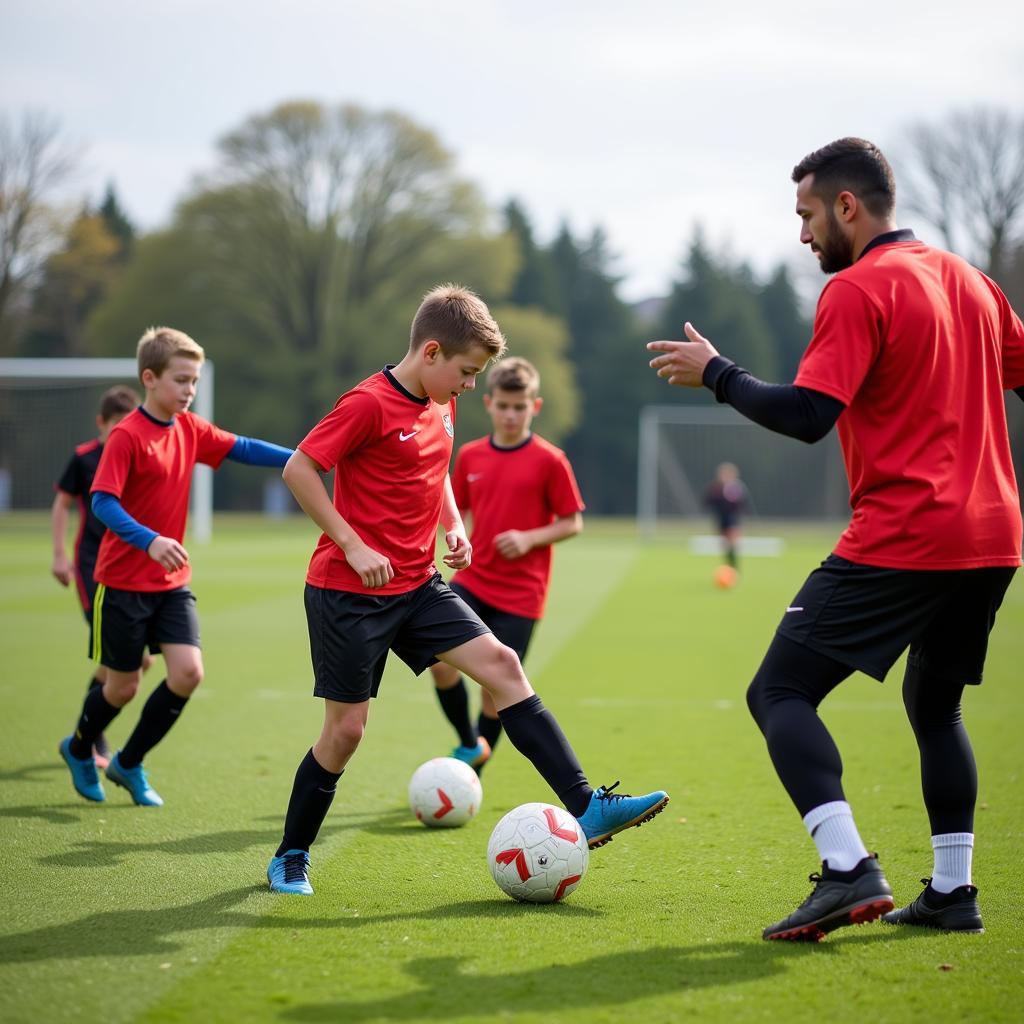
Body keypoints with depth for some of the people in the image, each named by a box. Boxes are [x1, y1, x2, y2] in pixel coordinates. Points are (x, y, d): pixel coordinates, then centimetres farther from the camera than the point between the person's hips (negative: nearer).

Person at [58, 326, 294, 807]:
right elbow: (102, 501, -24)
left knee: (188, 672, -9)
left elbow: (242, 448, 4)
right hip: (124, 582, -6)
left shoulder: (191, 429, 4)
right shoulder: (126, 436, -16)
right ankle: (78, 750, 36)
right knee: (124, 684, 4)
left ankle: (128, 764, 12)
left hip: (172, 582, 6)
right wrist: (149, 540, -37)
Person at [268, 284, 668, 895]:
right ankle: (290, 858, 18)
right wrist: (352, 546, -20)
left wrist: (454, 525, 7)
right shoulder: (369, 404, -16)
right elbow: (299, 469, -17)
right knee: (346, 728, -2)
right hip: (349, 593, -7)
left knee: (500, 663, -7)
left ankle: (586, 808, -10)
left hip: (417, 586, 7)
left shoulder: (441, 408, 9)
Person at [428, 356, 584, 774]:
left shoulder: (550, 461, -7)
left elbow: (572, 522, -2)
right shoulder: (470, 456, 5)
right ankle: (469, 745, 5)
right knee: (439, 657, -19)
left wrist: (531, 538, -17)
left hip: (520, 594, -3)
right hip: (472, 581, 3)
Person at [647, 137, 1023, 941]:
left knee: (779, 694, -4)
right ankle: (952, 890, 18)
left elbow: (807, 415, -17)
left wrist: (715, 373, -5)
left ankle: (849, 869, -19)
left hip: (900, 540, -8)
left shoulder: (857, 290, -9)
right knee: (935, 705, 23)